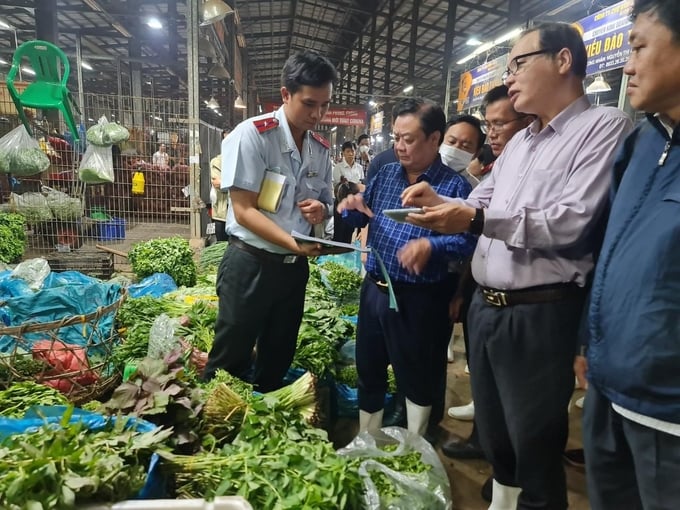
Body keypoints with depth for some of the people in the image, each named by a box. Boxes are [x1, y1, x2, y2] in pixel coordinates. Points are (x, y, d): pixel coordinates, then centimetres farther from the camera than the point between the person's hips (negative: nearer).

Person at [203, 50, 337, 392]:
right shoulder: (252, 135, -13)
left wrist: (321, 209, -7)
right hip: (250, 265, -6)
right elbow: (244, 211, -17)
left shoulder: (321, 149, 6)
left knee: (277, 362, 21)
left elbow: (326, 201, 18)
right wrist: (294, 243, -29)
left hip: (295, 267, 6)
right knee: (229, 363, 7)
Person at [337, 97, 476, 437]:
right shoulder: (385, 173, 6)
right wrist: (352, 209, -10)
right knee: (368, 370, 19)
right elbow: (363, 218, 12)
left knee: (417, 379, 13)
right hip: (374, 289, 6)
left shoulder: (455, 186, -11)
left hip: (419, 299, -6)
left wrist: (430, 246, -35)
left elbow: (467, 240, -18)